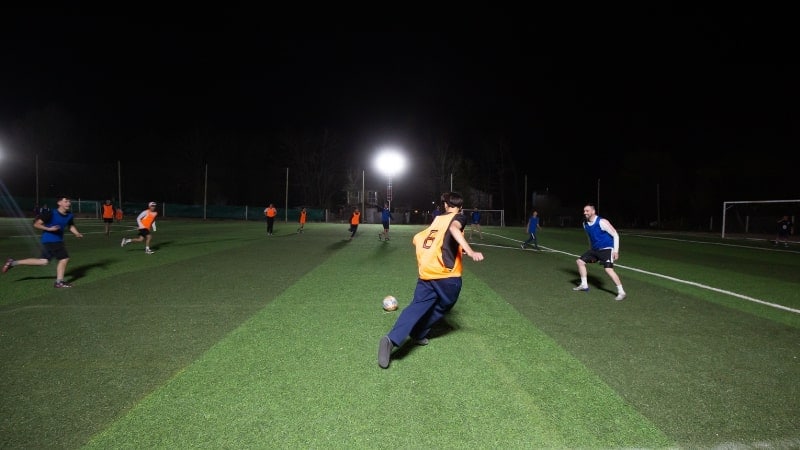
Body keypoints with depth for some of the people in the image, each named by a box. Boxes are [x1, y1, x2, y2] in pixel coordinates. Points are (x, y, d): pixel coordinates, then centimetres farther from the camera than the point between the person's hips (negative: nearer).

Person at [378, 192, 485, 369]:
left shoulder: (437, 219, 22)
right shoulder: (460, 217, 5)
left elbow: (416, 239, 25)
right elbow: (454, 228, -20)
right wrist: (469, 251, -31)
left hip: (426, 273, 5)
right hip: (447, 275, -5)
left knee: (418, 306, 0)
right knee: (442, 307, 20)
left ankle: (392, 339, -18)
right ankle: (418, 334, 20)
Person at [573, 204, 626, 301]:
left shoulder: (602, 222, -21)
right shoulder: (585, 224, 2)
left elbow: (615, 235, -16)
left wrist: (616, 250, -20)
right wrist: (592, 252, 22)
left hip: (606, 249, -8)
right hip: (595, 249, 8)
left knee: (608, 269, -23)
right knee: (580, 261, 8)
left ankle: (621, 292, -12)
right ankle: (584, 285, 20)